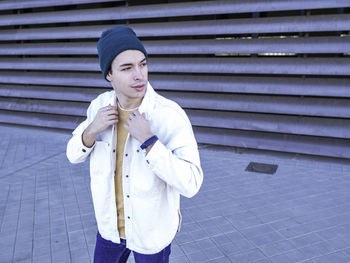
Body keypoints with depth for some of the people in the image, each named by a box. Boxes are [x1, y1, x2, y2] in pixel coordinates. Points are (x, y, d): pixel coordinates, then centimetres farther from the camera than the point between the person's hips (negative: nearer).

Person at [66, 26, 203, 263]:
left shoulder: (172, 116, -30)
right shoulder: (101, 105, -12)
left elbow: (190, 184, -33)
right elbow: (75, 154, -4)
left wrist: (147, 139, -41)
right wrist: (92, 129, -26)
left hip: (152, 227, -4)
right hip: (112, 222, 5)